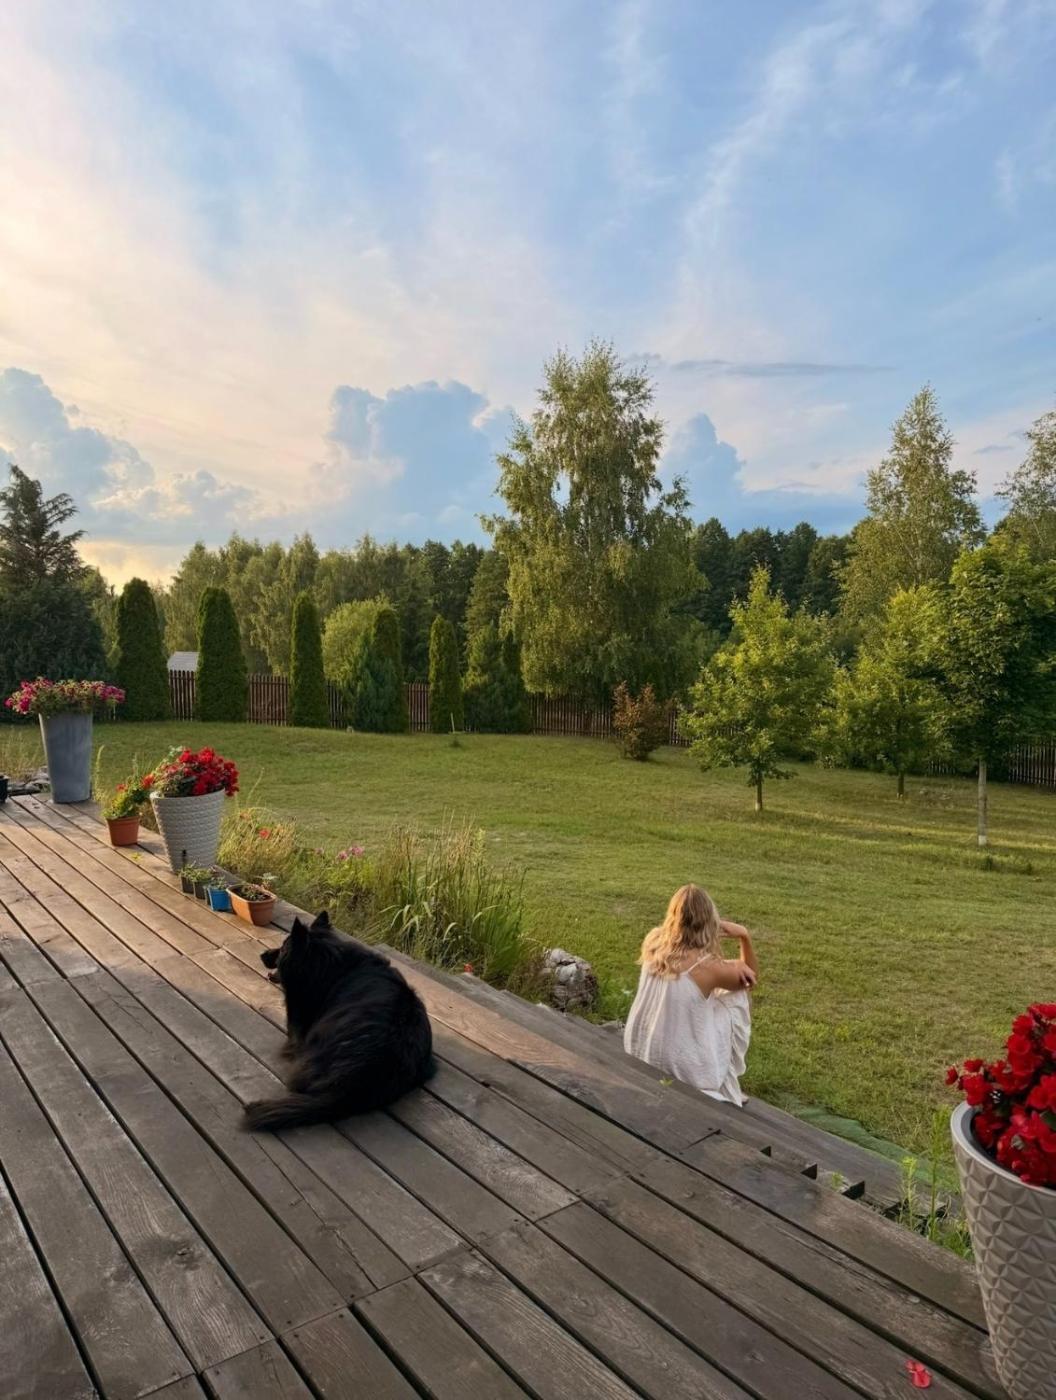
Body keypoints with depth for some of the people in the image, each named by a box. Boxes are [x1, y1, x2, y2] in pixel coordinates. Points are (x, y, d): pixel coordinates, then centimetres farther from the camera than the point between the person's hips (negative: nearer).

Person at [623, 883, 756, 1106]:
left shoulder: (653, 942, -7)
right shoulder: (707, 966, -20)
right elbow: (751, 977, 1)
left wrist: (731, 965, -1)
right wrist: (744, 936, -10)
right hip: (682, 1068, -5)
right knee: (737, 1000, 14)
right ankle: (726, 1081, 28)